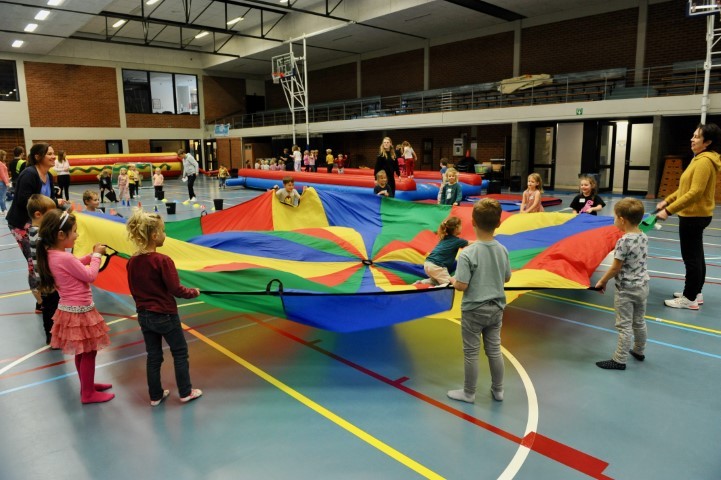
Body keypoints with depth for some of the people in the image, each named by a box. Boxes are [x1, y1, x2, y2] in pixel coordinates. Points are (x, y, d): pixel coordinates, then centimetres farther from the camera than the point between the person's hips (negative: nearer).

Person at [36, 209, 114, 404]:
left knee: (82, 352, 23)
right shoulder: (65, 258, -28)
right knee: (88, 352, 6)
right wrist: (97, 255, -5)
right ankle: (88, 394, 20)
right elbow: (90, 276, -18)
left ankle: (87, 385, 39)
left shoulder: (51, 254, 1)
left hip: (71, 309, 10)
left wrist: (92, 255, 6)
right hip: (79, 311, -10)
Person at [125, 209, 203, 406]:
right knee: (180, 353, 12)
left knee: (153, 356, 17)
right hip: (165, 315, -6)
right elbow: (176, 289, -19)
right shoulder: (163, 260, -22)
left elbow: (134, 290, 9)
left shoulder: (132, 262, -2)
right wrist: (193, 292, -2)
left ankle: (155, 395, 27)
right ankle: (185, 392, 21)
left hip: (144, 316, 6)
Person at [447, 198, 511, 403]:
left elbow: (461, 286, -22)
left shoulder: (467, 253, -23)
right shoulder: (503, 250, -5)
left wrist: (452, 280, -2)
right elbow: (506, 278, 8)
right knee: (494, 350, 19)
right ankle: (498, 390, 34)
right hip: (496, 308, 5)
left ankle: (469, 393, 24)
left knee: (471, 353, 10)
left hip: (474, 310, -5)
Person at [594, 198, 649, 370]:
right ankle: (639, 351, 39)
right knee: (639, 322, 22)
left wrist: (602, 282, -5)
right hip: (642, 286, 8)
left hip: (626, 290, -8)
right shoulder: (644, 237, 0)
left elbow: (615, 268, -18)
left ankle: (619, 360, 10)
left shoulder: (623, 242, -24)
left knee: (624, 326, 1)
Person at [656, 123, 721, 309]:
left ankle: (690, 299, 5)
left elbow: (695, 193, -27)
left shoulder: (705, 161, -20)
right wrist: (667, 200, 13)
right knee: (696, 256, 17)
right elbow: (687, 187, 18)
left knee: (691, 257, -3)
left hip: (694, 216, -11)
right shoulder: (701, 159, 12)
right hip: (695, 215, 11)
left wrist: (669, 210, -27)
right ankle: (695, 293, 29)